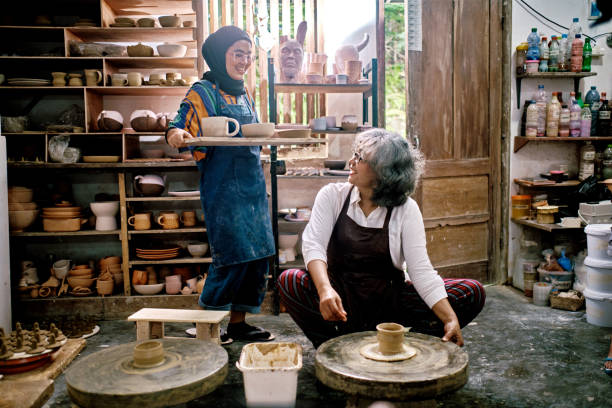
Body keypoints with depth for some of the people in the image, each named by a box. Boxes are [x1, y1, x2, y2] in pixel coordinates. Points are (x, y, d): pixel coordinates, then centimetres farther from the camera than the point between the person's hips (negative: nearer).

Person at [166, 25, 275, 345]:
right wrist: (175, 134, -35)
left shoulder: (245, 94, 18)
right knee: (232, 254, -9)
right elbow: (181, 127, -15)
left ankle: (238, 322, 18)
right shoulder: (204, 92, -4)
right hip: (222, 184, -7)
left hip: (252, 181, 8)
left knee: (257, 254, 6)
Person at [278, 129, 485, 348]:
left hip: (388, 301, 1)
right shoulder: (333, 195, -3)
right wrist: (325, 289, -36)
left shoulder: (406, 209, -4)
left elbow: (420, 269, -11)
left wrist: (450, 319, -25)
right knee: (288, 281, -30)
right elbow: (313, 243, -16)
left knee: (472, 292, -14)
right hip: (341, 299, 0)